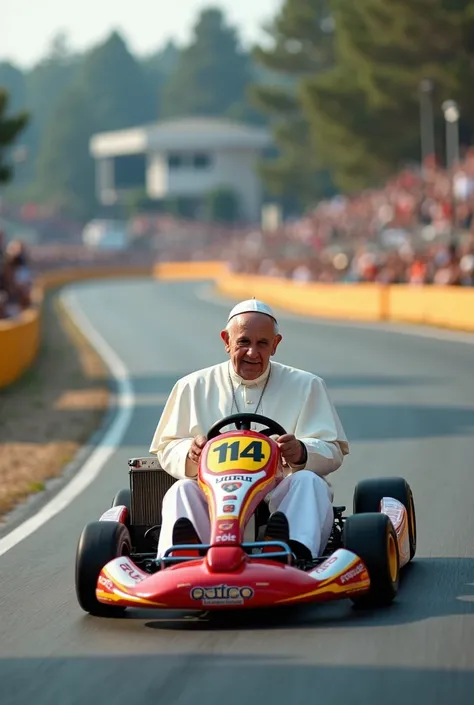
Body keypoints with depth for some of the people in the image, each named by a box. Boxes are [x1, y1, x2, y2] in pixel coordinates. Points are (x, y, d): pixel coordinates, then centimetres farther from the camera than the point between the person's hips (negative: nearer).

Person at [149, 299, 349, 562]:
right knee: (182, 491, -28)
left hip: (281, 503, 0)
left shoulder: (306, 386, 16)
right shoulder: (193, 387, 18)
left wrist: (301, 453, -16)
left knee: (308, 481, -31)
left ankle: (294, 553, -61)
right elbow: (167, 450, 17)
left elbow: (332, 452, 8)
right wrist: (190, 452, -8)